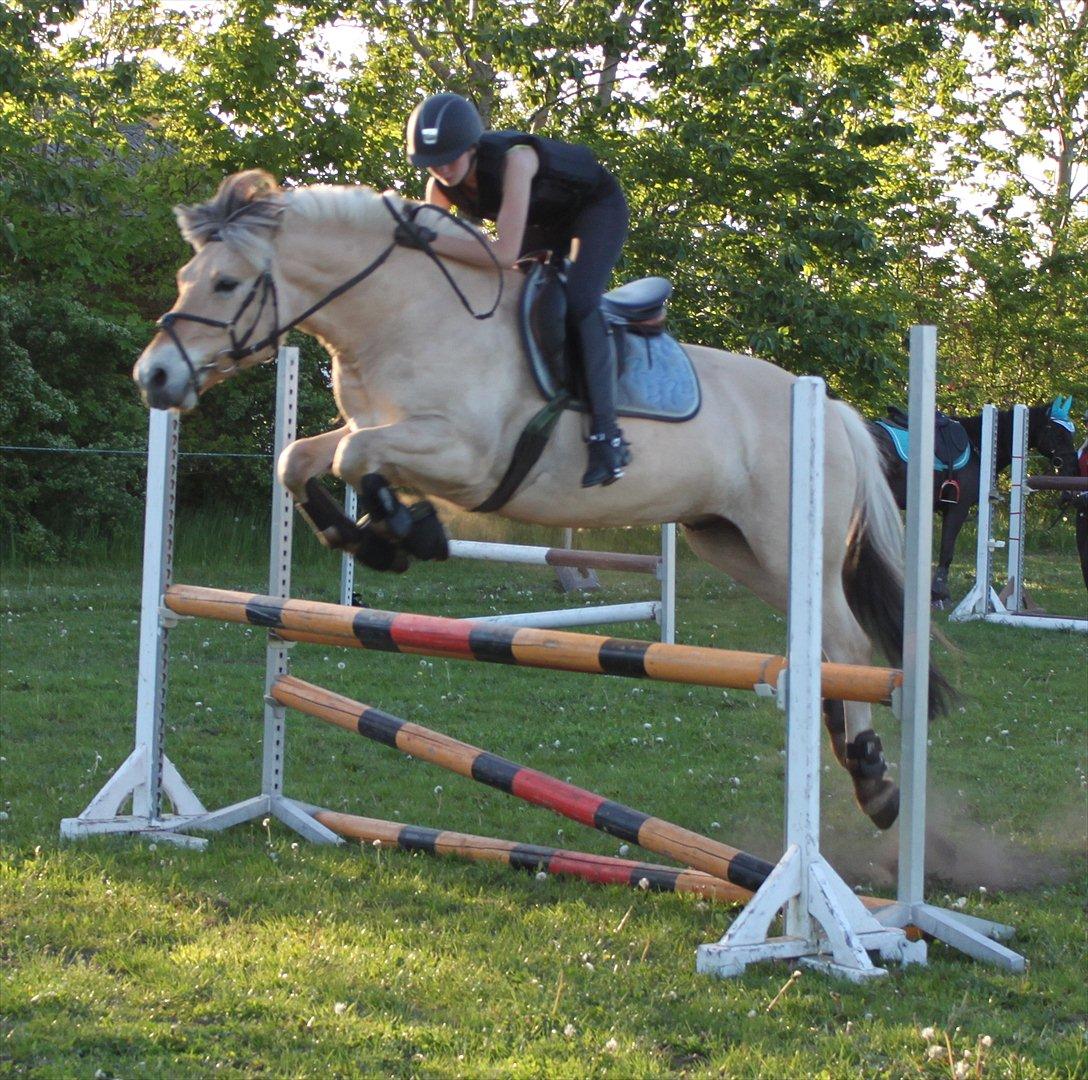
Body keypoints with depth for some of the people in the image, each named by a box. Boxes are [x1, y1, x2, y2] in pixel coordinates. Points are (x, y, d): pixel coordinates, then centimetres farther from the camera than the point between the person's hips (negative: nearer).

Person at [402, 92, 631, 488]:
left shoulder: (514, 159, -41)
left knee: (579, 302, -27)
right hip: (545, 220, 8)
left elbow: (506, 253, -47)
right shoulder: (441, 185, -19)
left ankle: (607, 436, -31)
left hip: (598, 207, -8)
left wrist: (431, 242, -49)